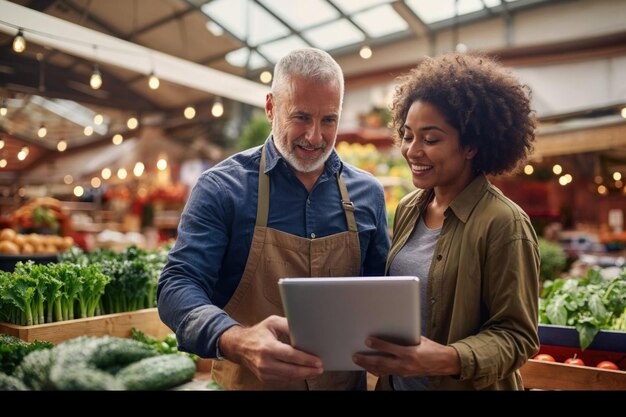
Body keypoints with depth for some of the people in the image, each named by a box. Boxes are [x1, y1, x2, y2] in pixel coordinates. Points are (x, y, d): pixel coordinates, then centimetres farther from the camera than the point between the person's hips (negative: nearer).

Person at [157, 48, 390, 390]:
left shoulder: (367, 193, -2)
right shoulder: (223, 187, -12)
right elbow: (177, 287, -17)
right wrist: (236, 340, -36)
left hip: (346, 382, 3)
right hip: (249, 382, -3)